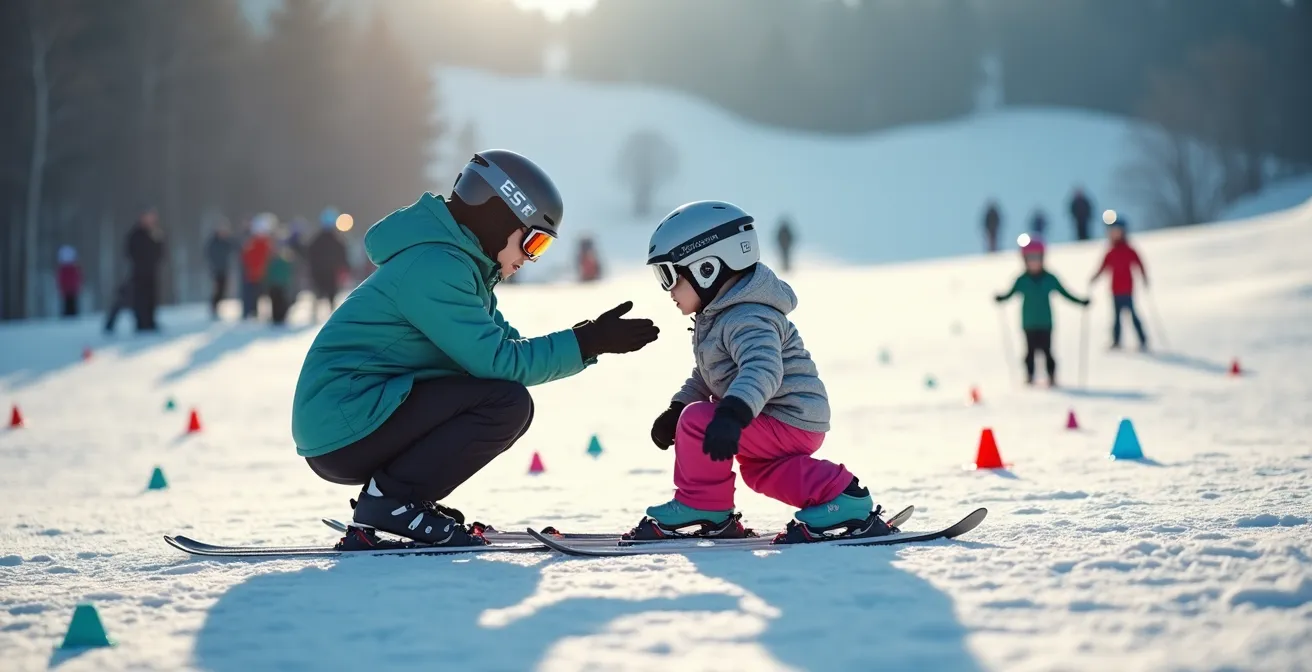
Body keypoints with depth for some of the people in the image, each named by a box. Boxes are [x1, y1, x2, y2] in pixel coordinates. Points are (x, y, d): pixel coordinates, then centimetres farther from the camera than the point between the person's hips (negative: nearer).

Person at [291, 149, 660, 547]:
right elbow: (497, 360, -21)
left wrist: (590, 341, -1)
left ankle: (393, 499, 8)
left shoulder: (461, 264, 15)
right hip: (344, 432, -11)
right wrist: (586, 344, -17)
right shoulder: (433, 266, -17)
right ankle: (392, 499, -11)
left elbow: (504, 345, 13)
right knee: (507, 402, -20)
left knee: (512, 408, 11)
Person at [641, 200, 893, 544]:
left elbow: (762, 369, -39)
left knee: (699, 421, -19)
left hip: (789, 422, -11)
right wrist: (676, 409, 20)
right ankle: (839, 496, 12)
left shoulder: (747, 319, -21)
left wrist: (731, 415, -52)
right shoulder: (716, 316, 15)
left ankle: (702, 506, -5)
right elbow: (706, 375, 28)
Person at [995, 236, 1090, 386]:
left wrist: (1081, 301, 0)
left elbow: (1065, 293, 4)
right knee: (1031, 350, 5)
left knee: (1046, 350, -2)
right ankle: (1030, 377, 13)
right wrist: (1001, 298, -24)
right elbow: (1011, 294, -4)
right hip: (1029, 323, 0)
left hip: (1045, 322, 0)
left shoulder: (1049, 279, -1)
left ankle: (1052, 378, 3)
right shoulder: (1022, 280, -2)